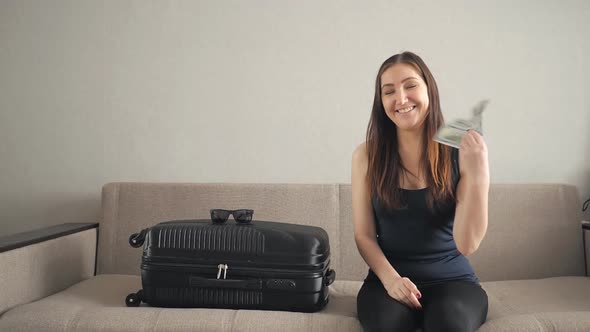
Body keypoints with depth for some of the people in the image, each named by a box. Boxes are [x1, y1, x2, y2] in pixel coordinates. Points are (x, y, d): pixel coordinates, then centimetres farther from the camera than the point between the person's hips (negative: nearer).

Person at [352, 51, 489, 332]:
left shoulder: (461, 152, -6)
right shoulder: (367, 155, -2)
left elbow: (467, 245, -10)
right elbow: (364, 235, 1)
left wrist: (479, 175, -21)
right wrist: (390, 278, -16)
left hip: (452, 279, 0)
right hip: (387, 279, 0)